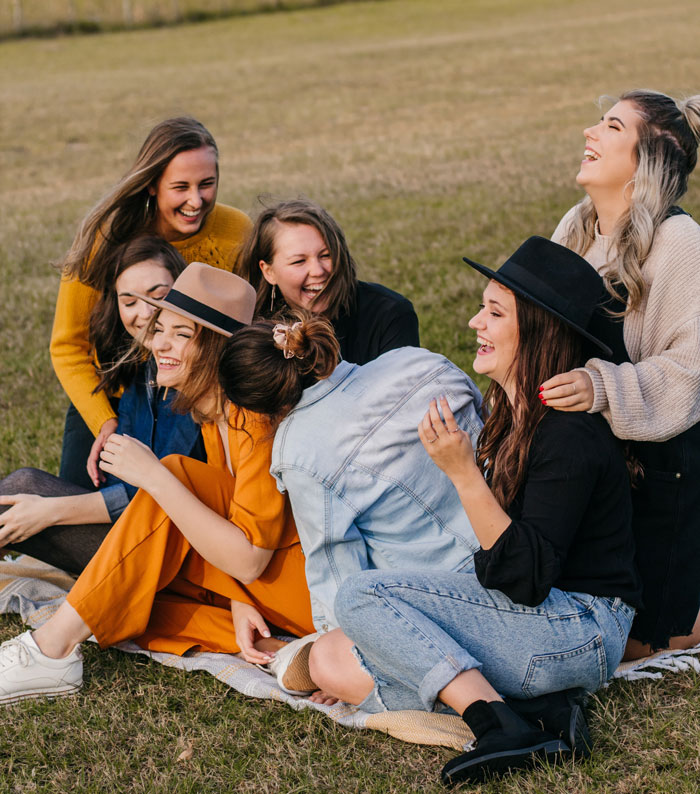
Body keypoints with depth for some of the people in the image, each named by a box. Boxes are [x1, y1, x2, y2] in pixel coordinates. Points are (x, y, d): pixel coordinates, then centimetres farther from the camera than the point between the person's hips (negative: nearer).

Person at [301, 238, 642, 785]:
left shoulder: (570, 436, -18)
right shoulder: (514, 416, 11)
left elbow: (527, 577, -24)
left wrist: (463, 473, -28)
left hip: (578, 628, -10)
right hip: (520, 613, 10)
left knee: (361, 595, -18)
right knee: (331, 662, -4)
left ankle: (501, 722, -27)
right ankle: (530, 707, -14)